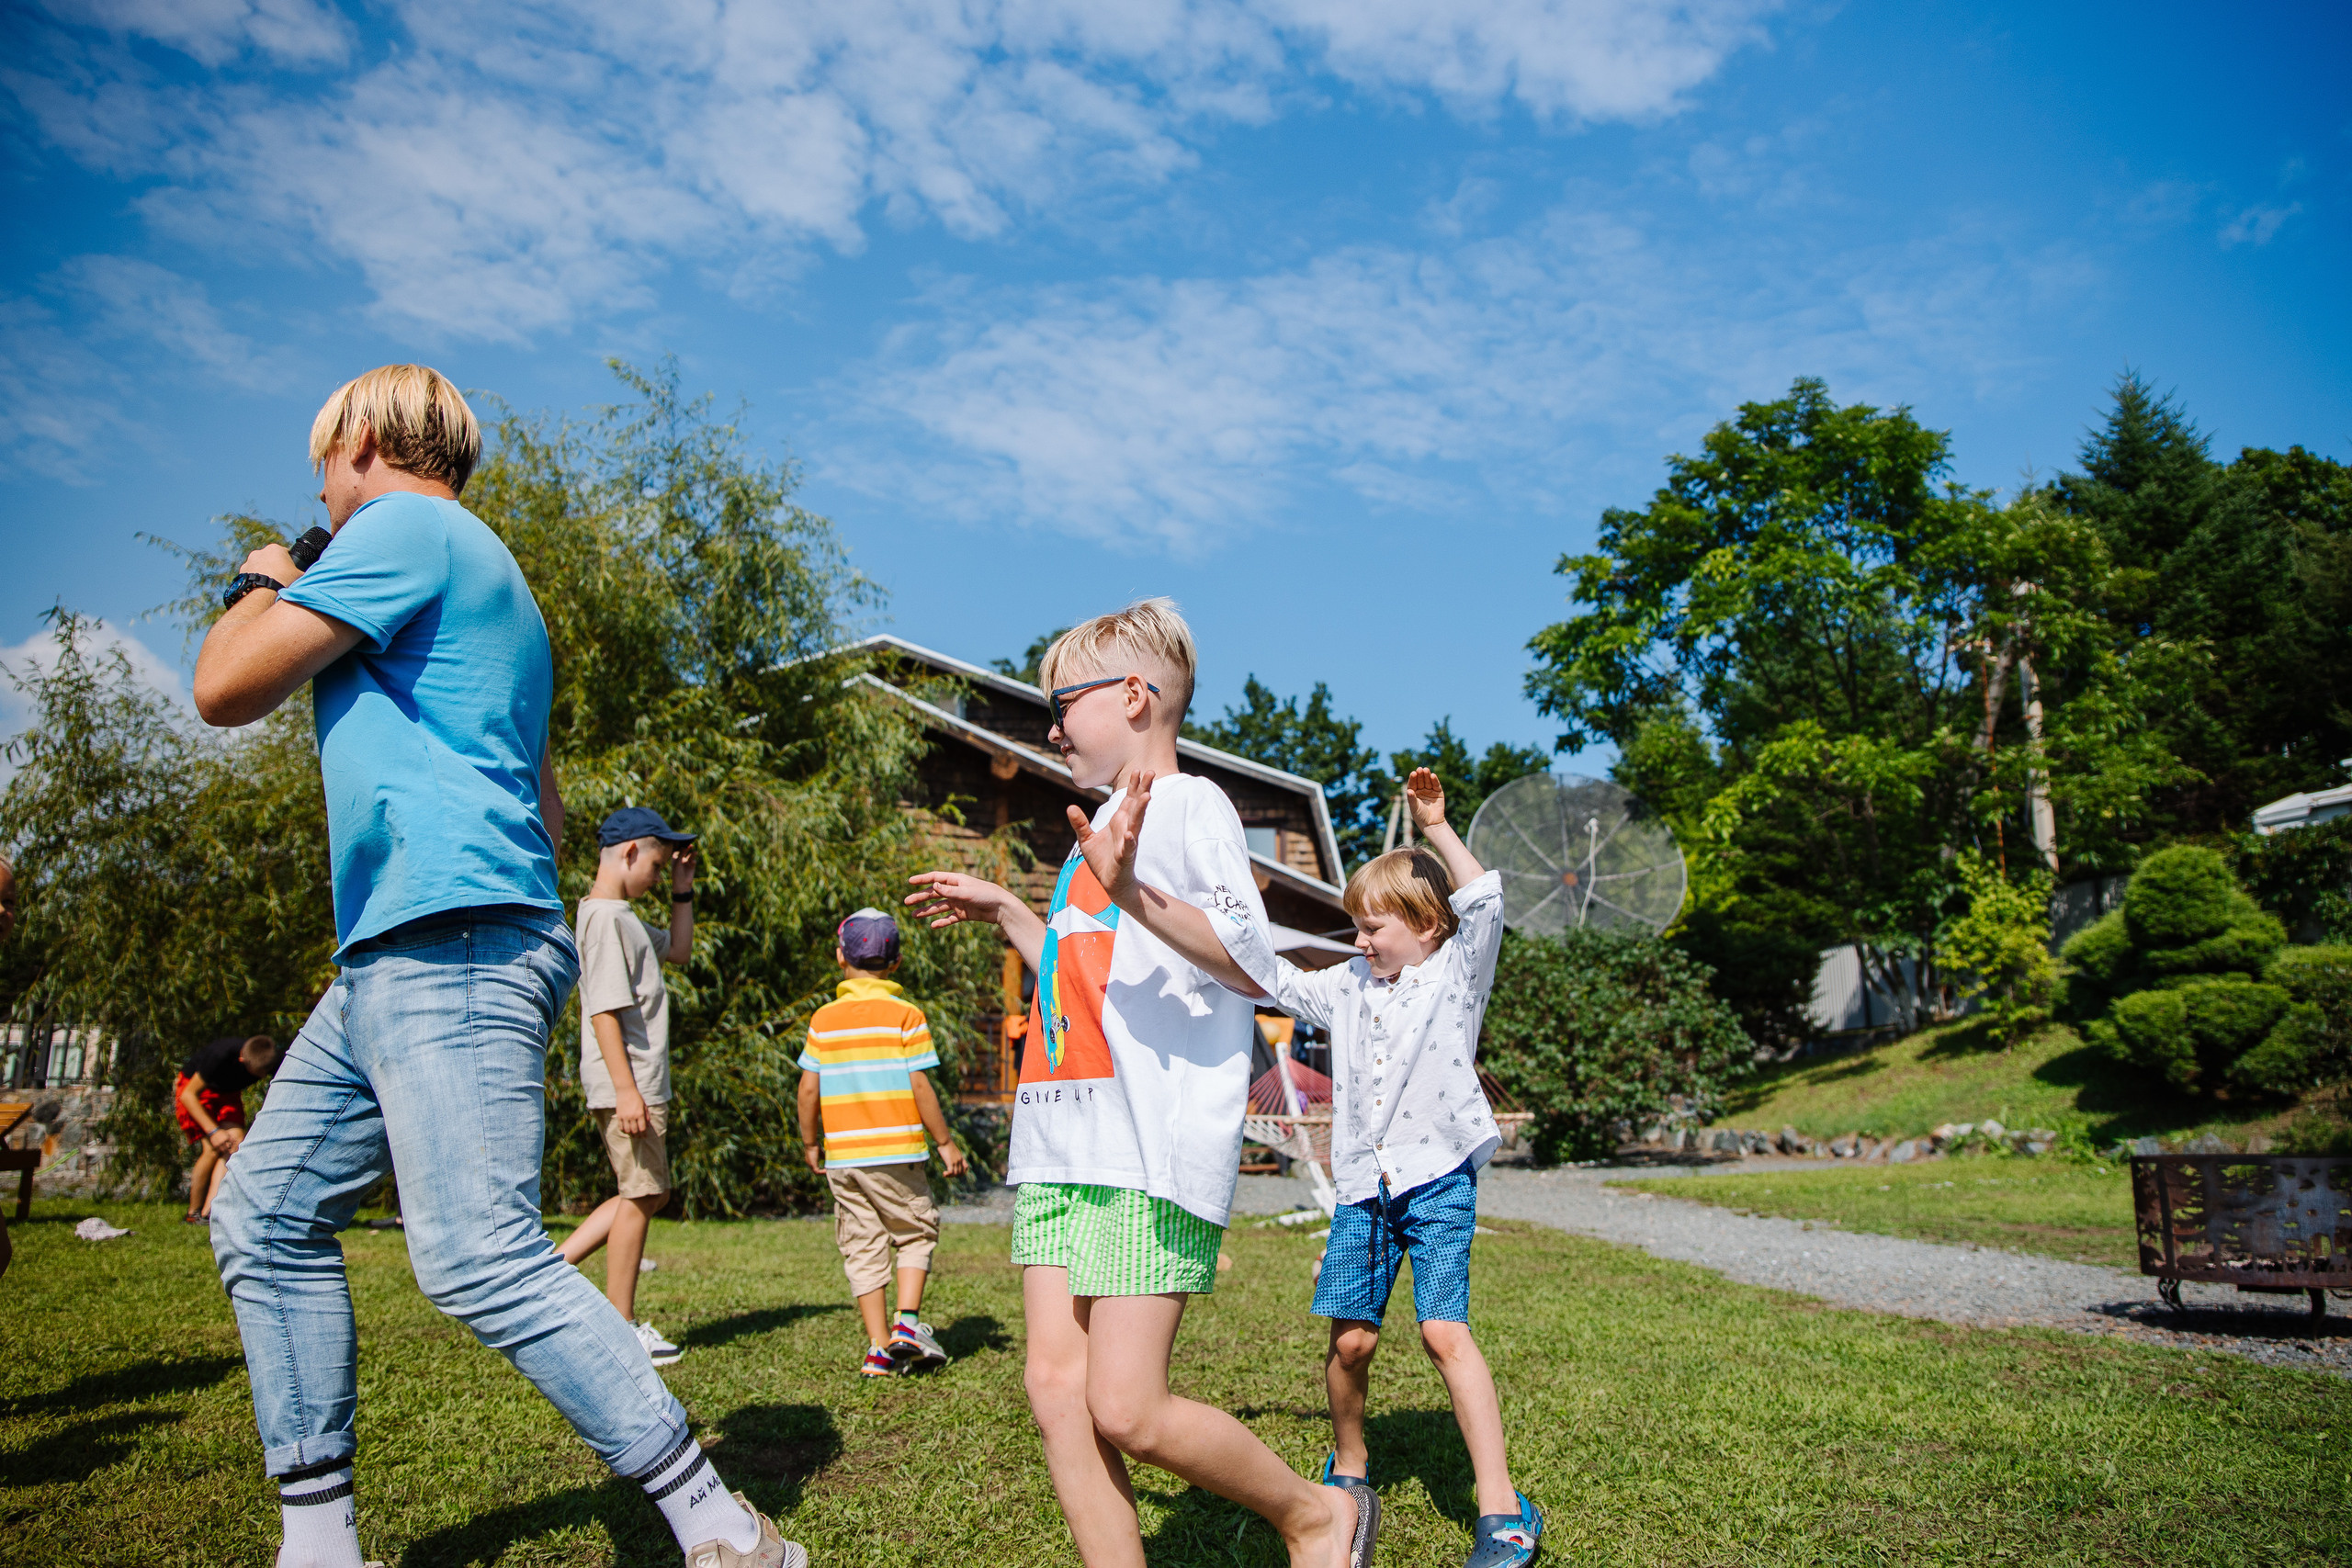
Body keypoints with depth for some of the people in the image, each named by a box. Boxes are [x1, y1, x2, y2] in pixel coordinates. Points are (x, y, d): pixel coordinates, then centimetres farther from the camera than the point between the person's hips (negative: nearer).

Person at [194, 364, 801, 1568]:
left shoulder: (403, 525, -2)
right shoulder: (487, 581, 28)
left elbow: (224, 689, -6)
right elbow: (546, 815, 29)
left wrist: (259, 585, 13)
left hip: (448, 938, -11)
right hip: (392, 958, 11)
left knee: (481, 1255, -17)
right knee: (264, 1214, 12)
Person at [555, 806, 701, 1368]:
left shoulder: (625, 919, 17)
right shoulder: (603, 917, -15)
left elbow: (678, 949, 31)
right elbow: (603, 1010, -21)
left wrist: (683, 888, 21)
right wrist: (626, 1089, -24)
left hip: (642, 1084, 10)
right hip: (627, 1085, -10)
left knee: (648, 1194, 15)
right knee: (640, 1196, -1)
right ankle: (622, 1328, 9)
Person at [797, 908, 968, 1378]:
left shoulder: (824, 1019, 4)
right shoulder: (905, 1015, -5)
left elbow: (808, 1088, 4)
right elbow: (919, 1086, -8)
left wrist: (810, 1144, 17)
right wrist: (944, 1141, 0)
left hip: (842, 1155, 3)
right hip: (896, 1152, -3)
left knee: (862, 1248, 9)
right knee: (915, 1232, 13)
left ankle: (880, 1348, 9)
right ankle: (907, 1321, -1)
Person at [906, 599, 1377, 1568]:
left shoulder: (1189, 803, -4)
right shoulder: (1101, 828, 23)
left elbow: (1251, 966, -17)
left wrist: (1134, 893, -30)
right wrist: (1003, 911, 31)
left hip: (1155, 1152, -8)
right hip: (1062, 1146, 9)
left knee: (1126, 1410, -9)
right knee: (1057, 1393, 2)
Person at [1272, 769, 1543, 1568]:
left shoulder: (1457, 975, 1)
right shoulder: (1348, 987, 14)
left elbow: (1484, 900, -13)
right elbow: (1272, 979, 22)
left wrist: (1436, 827, -14)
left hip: (1437, 1180, -4)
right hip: (1363, 1185, 5)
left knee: (1445, 1331, -13)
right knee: (1350, 1336, 1)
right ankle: (1349, 1466, 27)